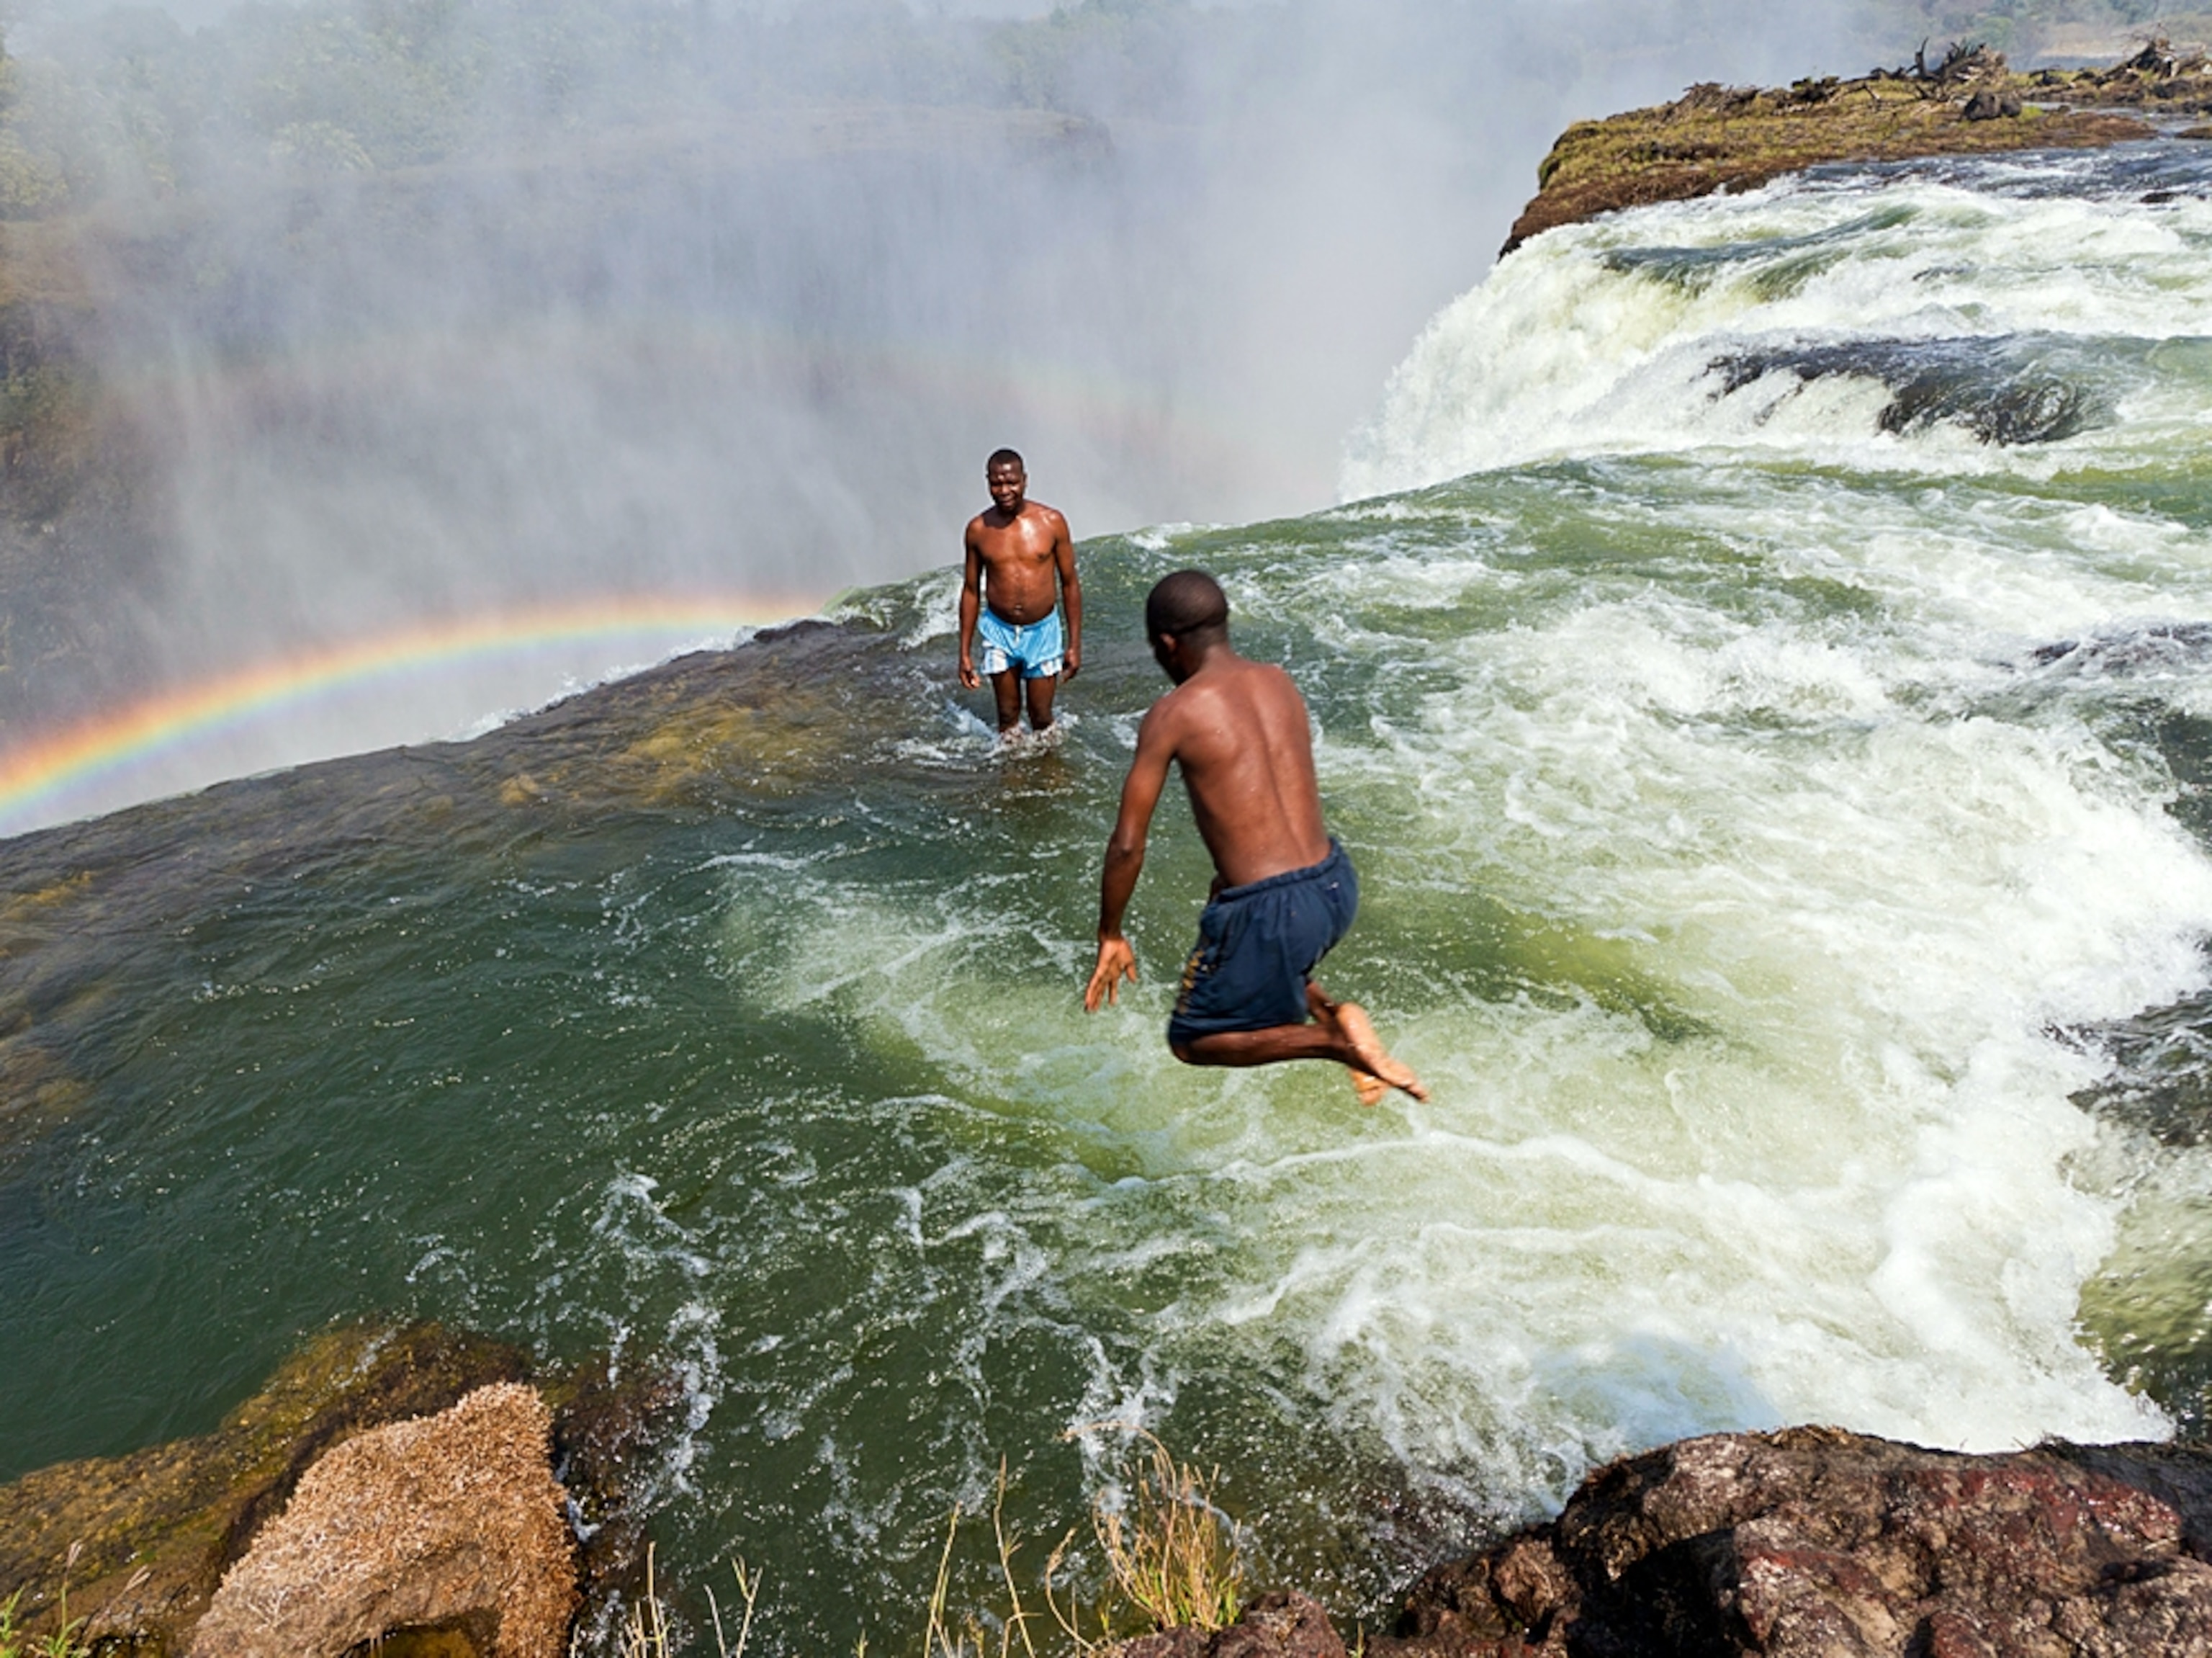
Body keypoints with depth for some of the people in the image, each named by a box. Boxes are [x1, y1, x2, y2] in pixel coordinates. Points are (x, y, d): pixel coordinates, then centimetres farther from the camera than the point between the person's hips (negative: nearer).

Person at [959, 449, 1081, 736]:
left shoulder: (1051, 522, -9)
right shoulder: (978, 529, -5)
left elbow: (1070, 584, -2)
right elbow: (971, 591, 4)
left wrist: (1075, 644, -2)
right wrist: (965, 652, 4)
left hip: (1042, 632, -1)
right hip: (999, 632, 1)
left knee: (1042, 718, 9)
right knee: (1008, 717, 12)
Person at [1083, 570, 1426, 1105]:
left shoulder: (1172, 714, -10)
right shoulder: (1281, 683, 9)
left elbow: (1127, 846, -9)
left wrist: (1110, 937, 5)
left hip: (1270, 910, -7)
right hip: (1335, 885, 7)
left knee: (1191, 1041, 18)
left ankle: (1337, 1043, -3)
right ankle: (1329, 1013, 12)